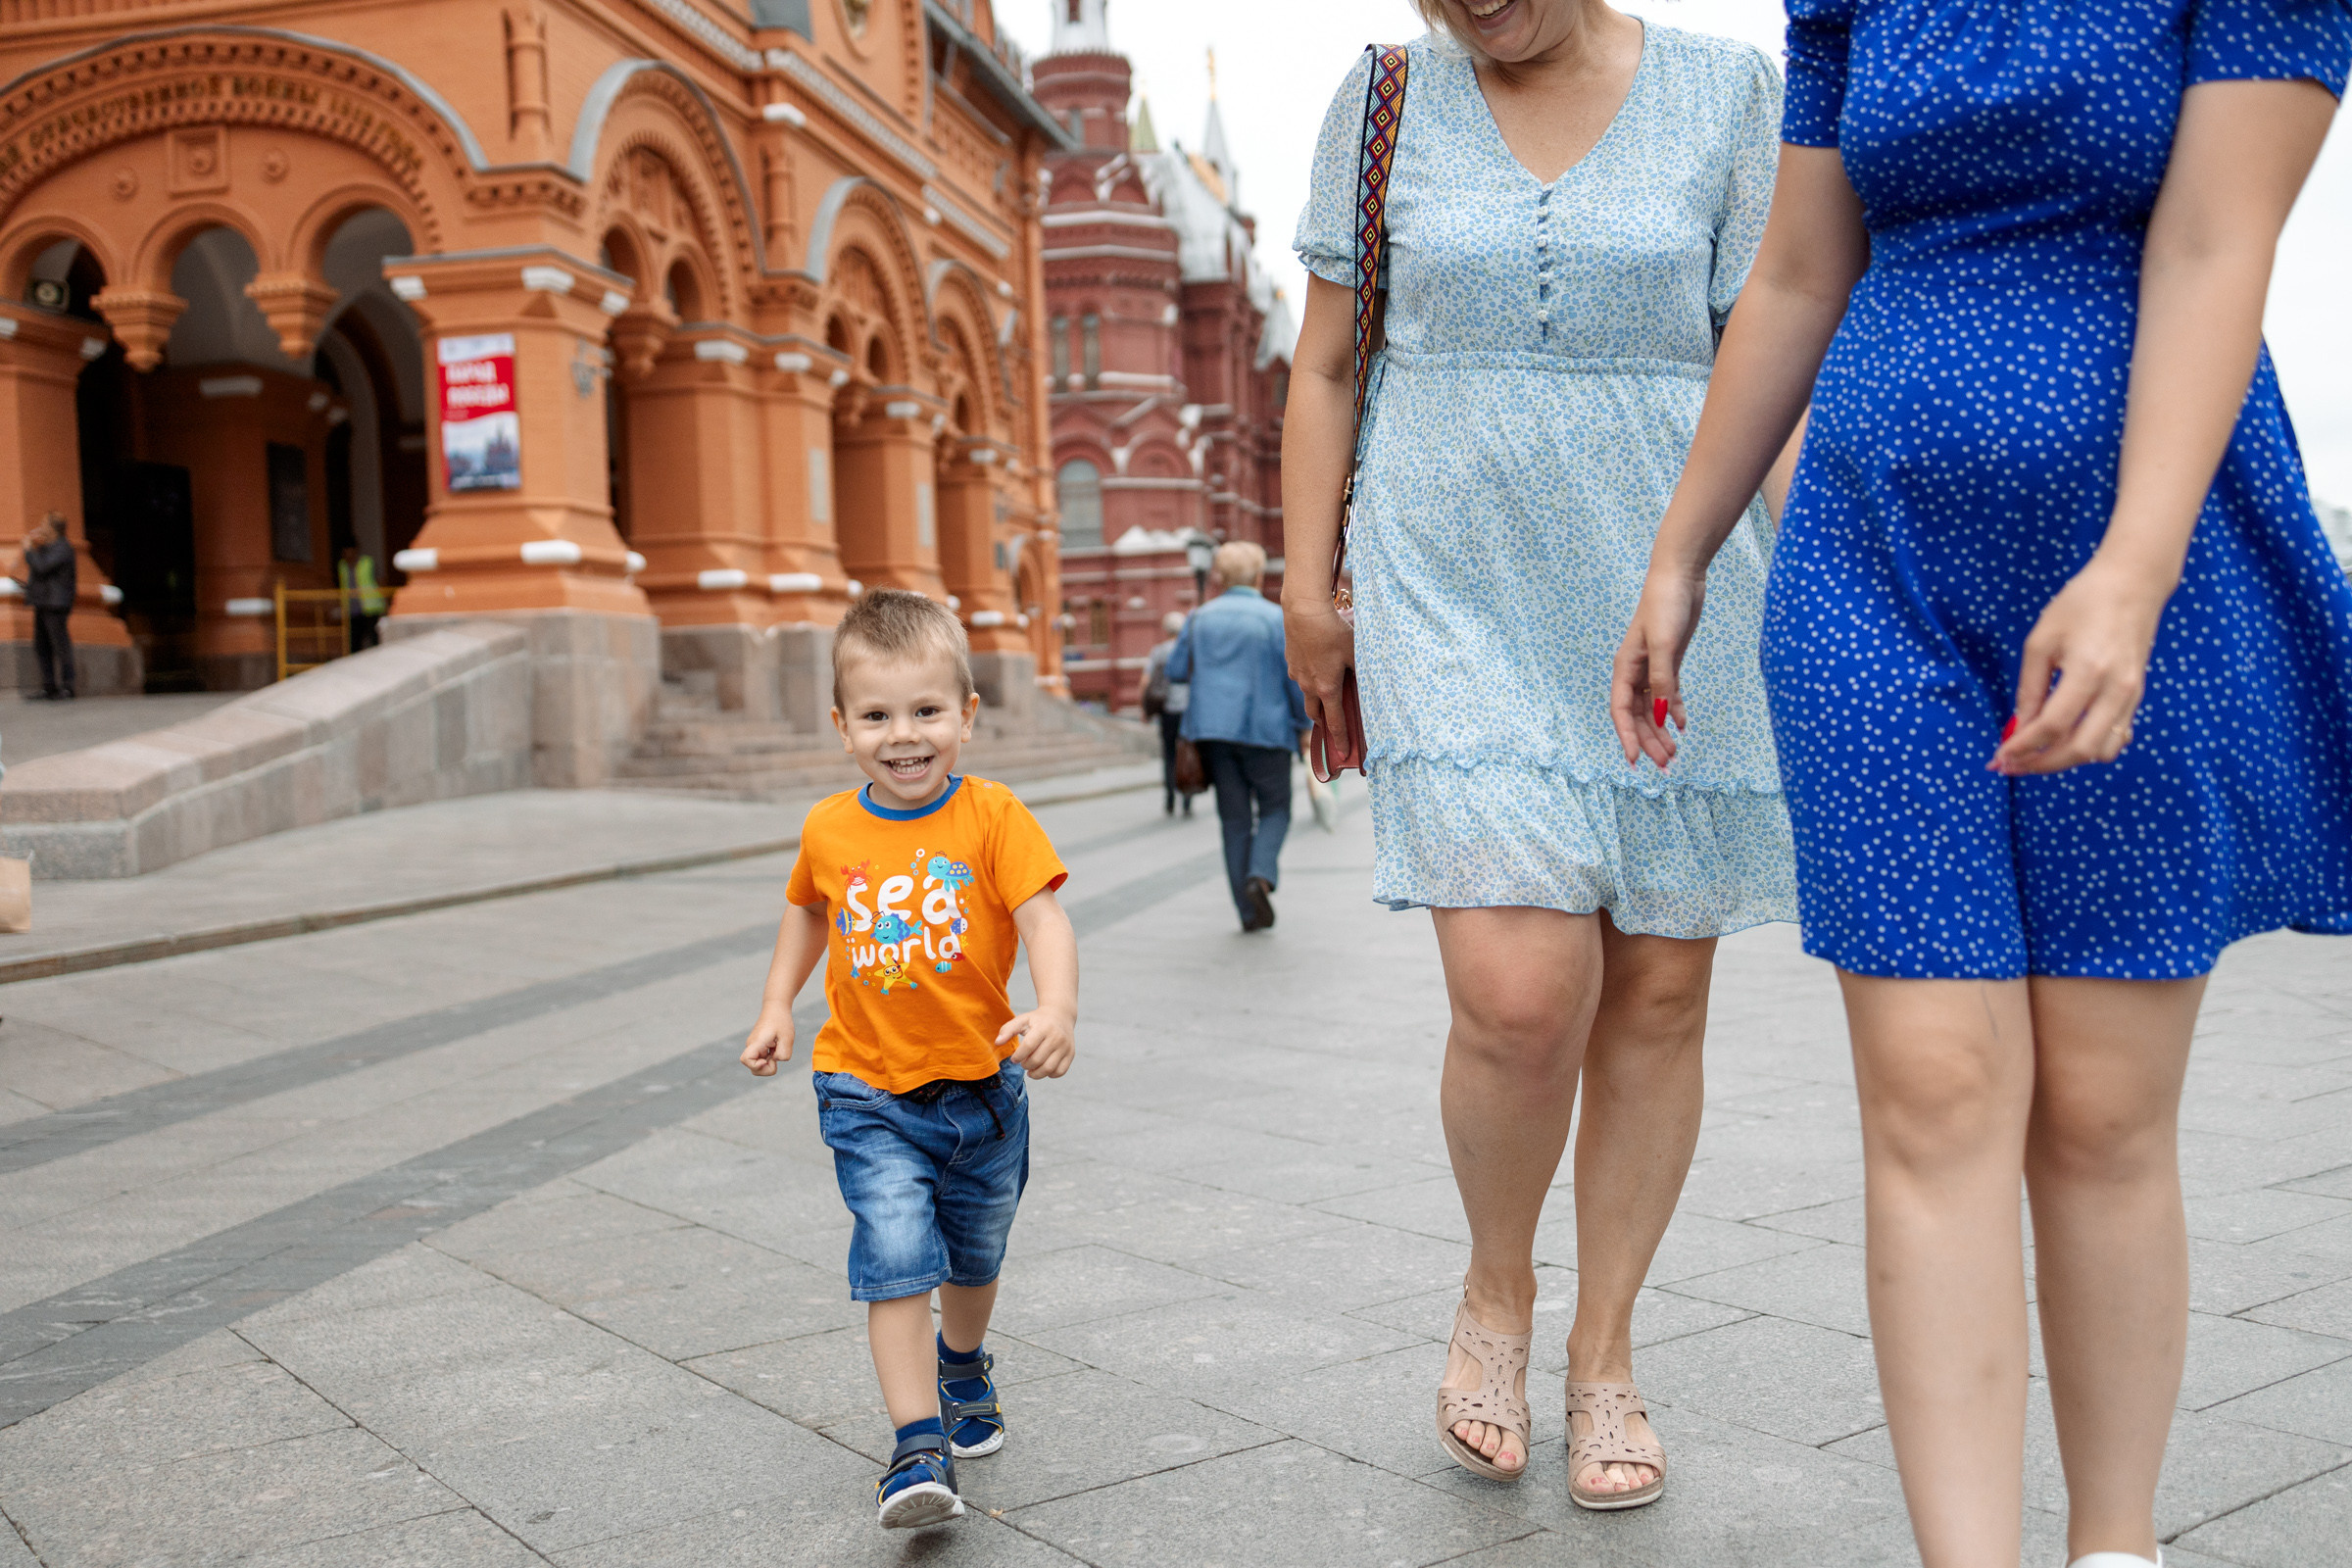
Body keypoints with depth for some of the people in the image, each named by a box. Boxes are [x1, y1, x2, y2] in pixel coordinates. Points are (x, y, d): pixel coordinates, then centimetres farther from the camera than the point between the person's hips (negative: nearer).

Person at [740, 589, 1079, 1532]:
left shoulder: (993, 819, -12)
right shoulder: (829, 831, -3)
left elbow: (1043, 919, -20)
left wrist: (1057, 1009, -37)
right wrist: (777, 1005, 11)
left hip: (982, 1084, 0)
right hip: (869, 1093, 0)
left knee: (974, 1258, 20)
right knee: (896, 1259, -15)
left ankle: (965, 1367, 50)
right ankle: (918, 1450, -10)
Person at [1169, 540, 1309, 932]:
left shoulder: (1201, 618, 5)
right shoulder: (1276, 619, -5)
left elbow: (1175, 670, 8)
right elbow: (1296, 677, -8)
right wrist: (1304, 725, 3)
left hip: (1213, 728, 3)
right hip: (1265, 729, -3)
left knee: (1234, 818, 8)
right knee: (1274, 808, 12)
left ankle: (1249, 911, 5)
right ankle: (1261, 874, -15)